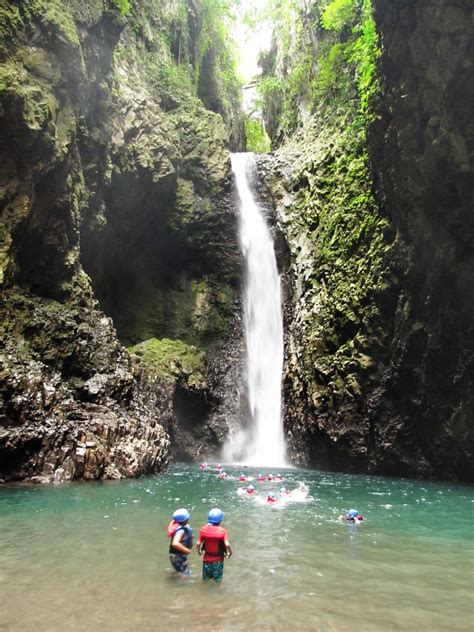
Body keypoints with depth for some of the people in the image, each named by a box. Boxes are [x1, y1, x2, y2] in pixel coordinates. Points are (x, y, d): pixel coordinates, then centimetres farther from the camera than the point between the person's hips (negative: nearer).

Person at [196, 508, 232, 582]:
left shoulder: (203, 529, -14)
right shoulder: (222, 531, -21)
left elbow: (198, 543, -12)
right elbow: (227, 544, -28)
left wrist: (199, 551, 8)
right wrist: (230, 552, -8)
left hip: (207, 558, 2)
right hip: (218, 559, -2)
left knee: (205, 579, 24)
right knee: (218, 580, 19)